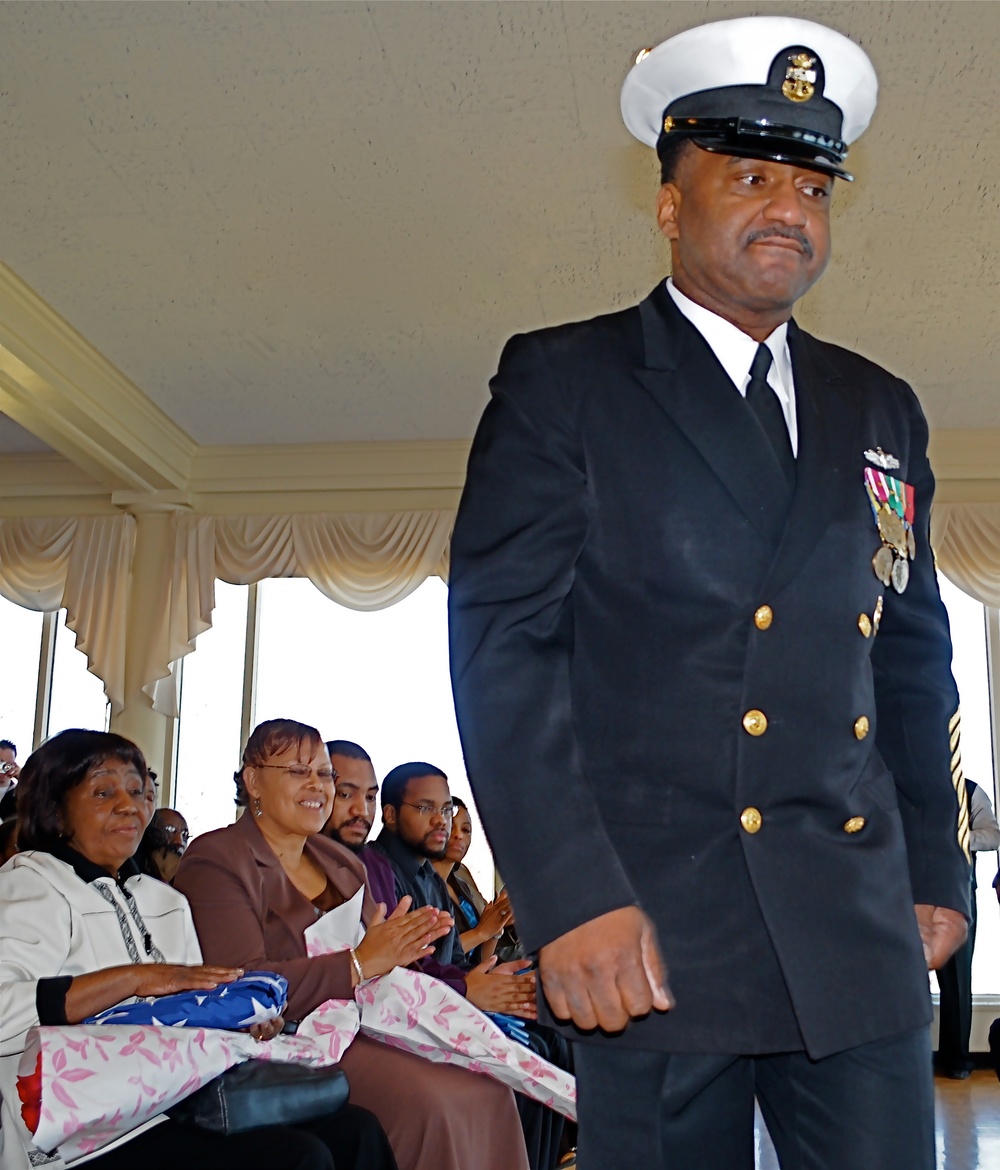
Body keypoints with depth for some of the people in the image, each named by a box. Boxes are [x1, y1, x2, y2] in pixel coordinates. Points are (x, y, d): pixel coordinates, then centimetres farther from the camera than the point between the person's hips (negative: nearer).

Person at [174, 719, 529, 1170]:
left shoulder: (343, 863, 20)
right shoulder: (215, 860, -3)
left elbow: (376, 971, 15)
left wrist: (398, 948, -10)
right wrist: (360, 963, -21)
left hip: (364, 1029, 7)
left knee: (488, 1091, -15)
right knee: (427, 1101, -29)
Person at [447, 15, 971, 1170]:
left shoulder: (879, 411, 15)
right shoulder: (563, 382, 1)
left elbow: (912, 662, 18)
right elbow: (500, 641, -8)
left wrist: (937, 872, 13)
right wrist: (566, 895, -16)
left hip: (861, 935, 4)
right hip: (653, 923, -4)